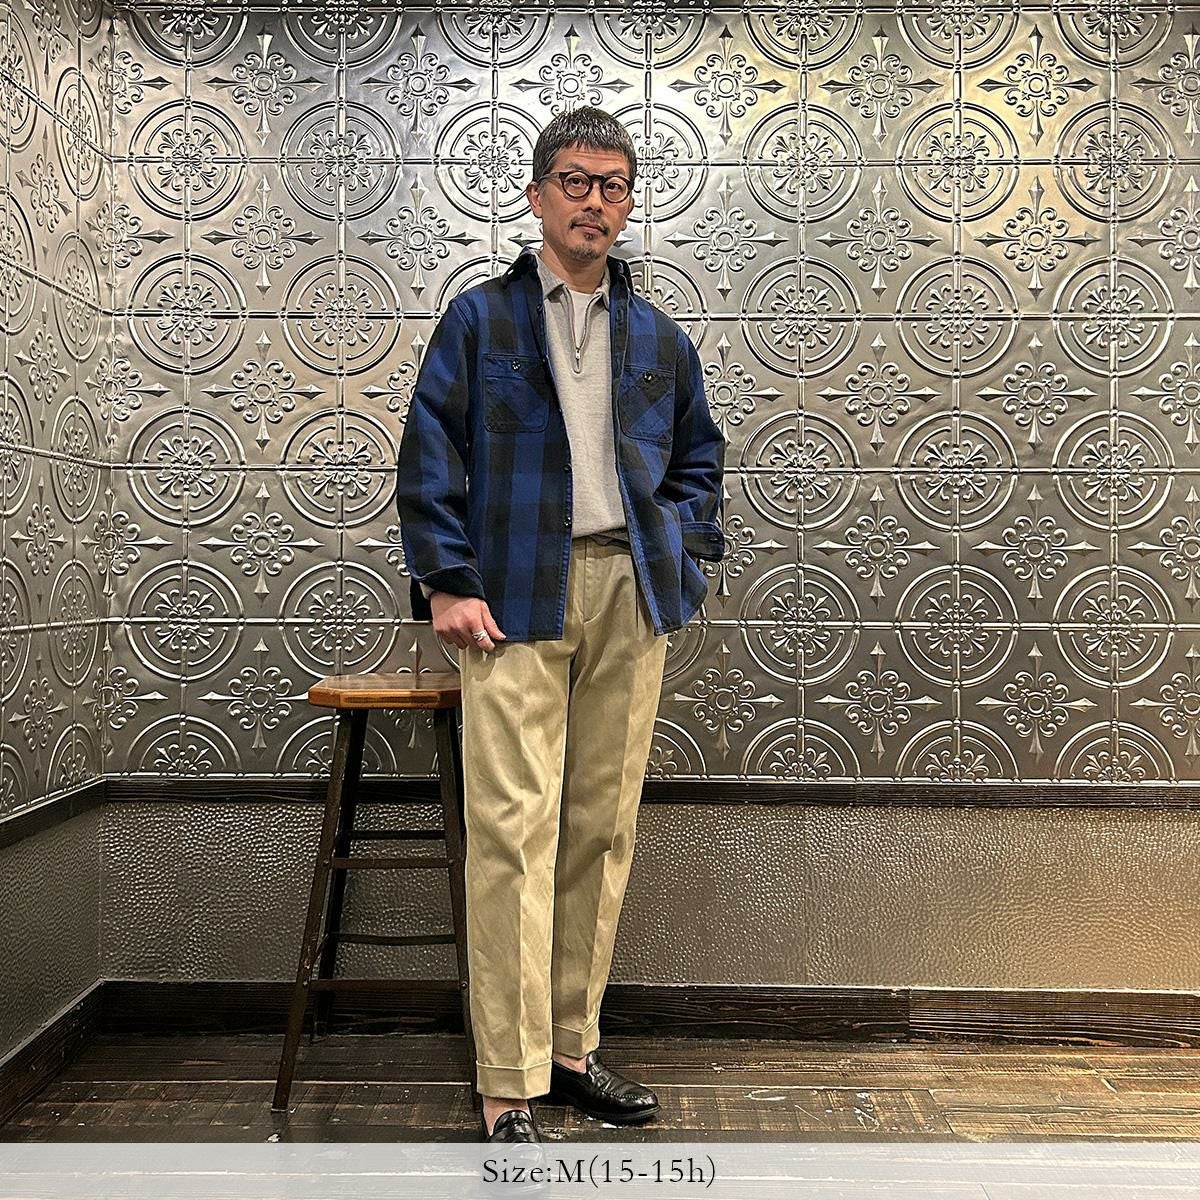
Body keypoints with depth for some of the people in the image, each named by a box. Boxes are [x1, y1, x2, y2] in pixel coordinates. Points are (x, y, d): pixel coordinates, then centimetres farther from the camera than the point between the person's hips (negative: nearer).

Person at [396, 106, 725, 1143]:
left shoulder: (659, 338, 16)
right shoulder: (479, 318, 6)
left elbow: (699, 454, 24)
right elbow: (430, 458, 1)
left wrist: (684, 552, 9)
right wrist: (448, 582, -8)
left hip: (631, 594, 4)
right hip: (516, 597, -4)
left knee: (604, 830, 7)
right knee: (515, 832, -8)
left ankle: (570, 1048, 21)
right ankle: (509, 1090, 1)